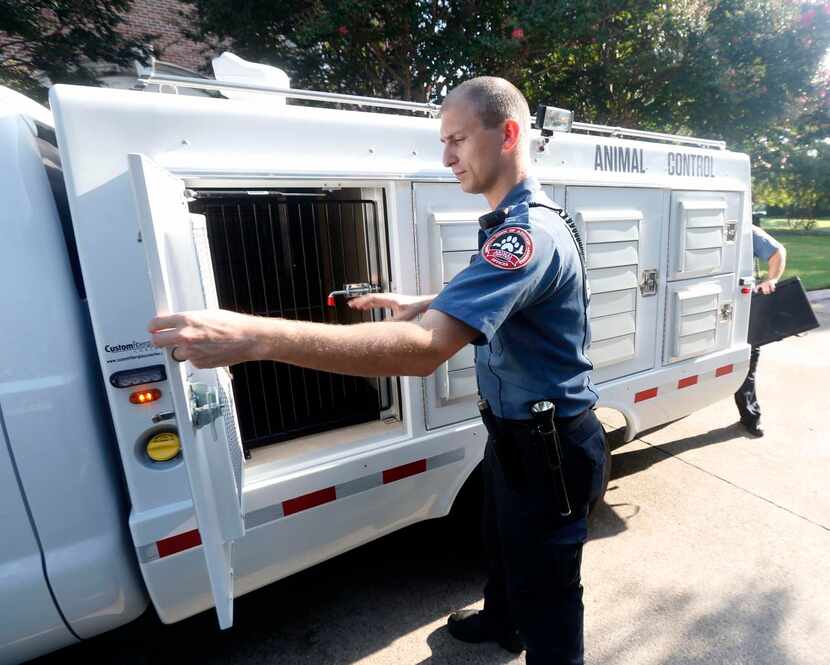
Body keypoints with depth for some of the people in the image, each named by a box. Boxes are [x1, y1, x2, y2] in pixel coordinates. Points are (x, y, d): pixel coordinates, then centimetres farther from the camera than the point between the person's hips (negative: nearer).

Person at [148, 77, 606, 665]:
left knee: (547, 592, 14)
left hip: (549, 449, -10)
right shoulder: (520, 221, 7)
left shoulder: (529, 232, -30)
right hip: (516, 432, 11)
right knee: (502, 541, 32)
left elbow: (423, 349, -42)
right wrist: (420, 304, 7)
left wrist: (252, 336, -43)